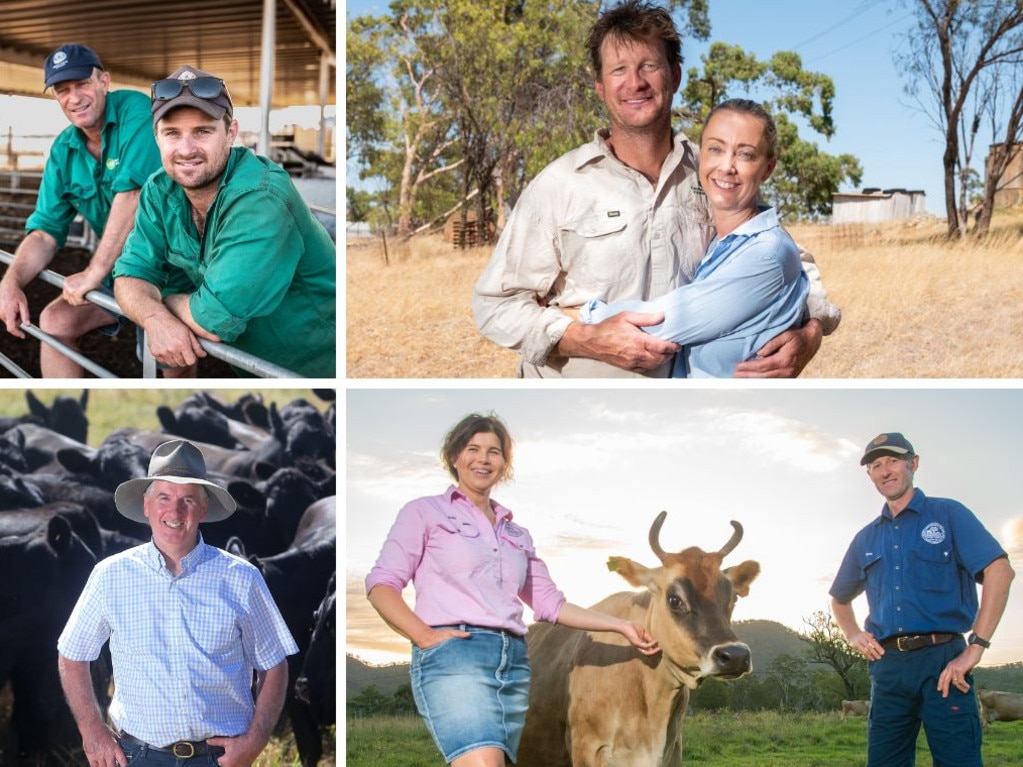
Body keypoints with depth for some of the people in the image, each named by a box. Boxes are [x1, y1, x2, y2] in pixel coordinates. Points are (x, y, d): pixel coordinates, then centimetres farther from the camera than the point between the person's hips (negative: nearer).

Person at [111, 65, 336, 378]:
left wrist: (165, 300, -11)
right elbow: (132, 273, -4)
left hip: (312, 364, -6)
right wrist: (155, 317, -26)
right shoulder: (160, 191, -4)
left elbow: (216, 319, -31)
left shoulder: (262, 200, -28)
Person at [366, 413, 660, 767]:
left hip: (515, 662, 6)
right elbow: (381, 583, 4)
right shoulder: (425, 511, 13)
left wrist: (620, 625, 19)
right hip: (453, 652, -5)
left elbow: (549, 602, 26)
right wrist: (425, 636, -10)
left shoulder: (516, 533, 26)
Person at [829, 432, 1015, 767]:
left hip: (941, 662, -5)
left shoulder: (947, 514, 4)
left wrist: (976, 648, -15)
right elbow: (839, 599, 33)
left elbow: (999, 570, -9)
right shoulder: (866, 539, 19)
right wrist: (853, 636, 11)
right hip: (887, 665, 5)